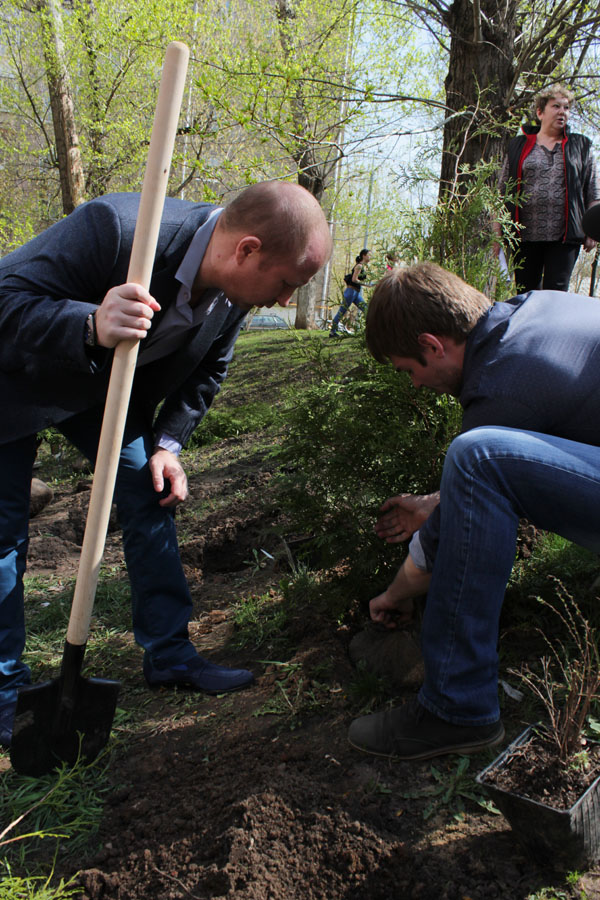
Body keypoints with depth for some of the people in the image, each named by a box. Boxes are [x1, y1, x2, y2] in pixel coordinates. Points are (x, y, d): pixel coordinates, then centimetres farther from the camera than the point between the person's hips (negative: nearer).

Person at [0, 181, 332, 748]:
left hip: (112, 386, 6)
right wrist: (91, 328, -52)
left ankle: (168, 654, 16)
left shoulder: (233, 292, -16)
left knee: (151, 500, 2)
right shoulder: (113, 228, -39)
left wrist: (168, 445, -5)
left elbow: (206, 370, 3)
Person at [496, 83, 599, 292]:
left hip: (564, 236, 0)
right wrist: (498, 232, 3)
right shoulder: (518, 146, 12)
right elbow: (502, 192, 10)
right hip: (525, 235, 0)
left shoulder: (580, 146, 14)